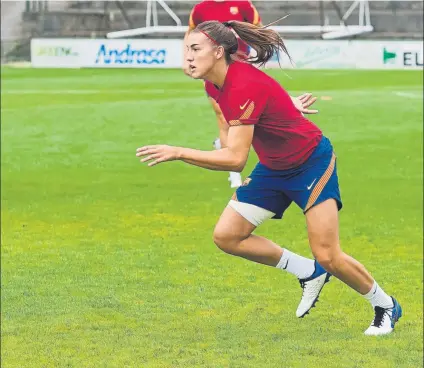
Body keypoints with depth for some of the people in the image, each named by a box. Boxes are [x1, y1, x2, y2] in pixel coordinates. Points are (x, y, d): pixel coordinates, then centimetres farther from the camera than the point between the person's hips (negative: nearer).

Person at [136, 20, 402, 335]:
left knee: (328, 256, -11)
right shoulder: (219, 84, -4)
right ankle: (309, 273, 11)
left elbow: (236, 158, -37)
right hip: (273, 168, 9)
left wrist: (178, 153, -37)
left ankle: (386, 306, 15)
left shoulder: (244, 87, -31)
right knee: (226, 236, -4)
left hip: (312, 163, -9)